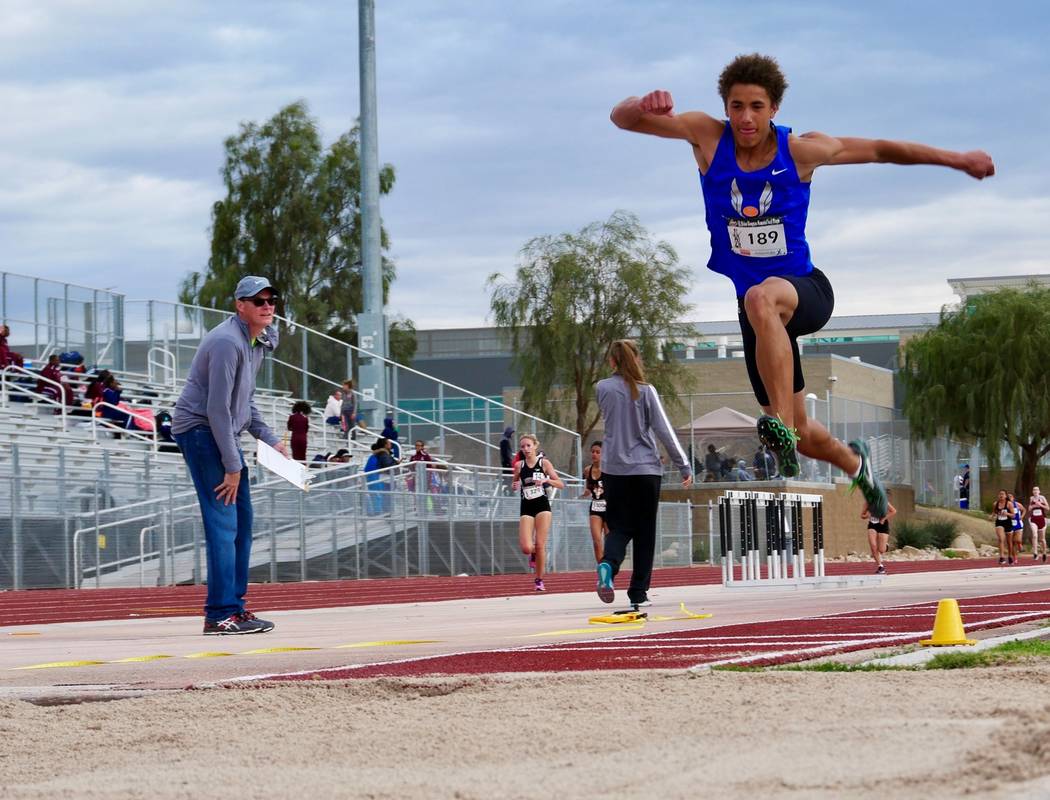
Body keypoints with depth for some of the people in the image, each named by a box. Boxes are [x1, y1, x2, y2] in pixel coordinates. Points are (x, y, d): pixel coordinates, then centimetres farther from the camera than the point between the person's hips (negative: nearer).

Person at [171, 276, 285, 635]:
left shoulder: (260, 340, 11)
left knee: (242, 521, 11)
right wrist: (232, 466, -21)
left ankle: (233, 607, 17)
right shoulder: (228, 342, -20)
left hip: (225, 432, 10)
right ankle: (221, 614, -17)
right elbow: (217, 408, -22)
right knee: (223, 521, -15)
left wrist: (269, 439, 13)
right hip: (199, 428, -10)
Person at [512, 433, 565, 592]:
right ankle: (534, 554, 24)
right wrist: (514, 486, -7)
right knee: (526, 548, -13)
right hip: (526, 508, 2)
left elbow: (561, 484, 0)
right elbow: (514, 485, 17)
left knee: (540, 545, -5)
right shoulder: (519, 465, 4)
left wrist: (546, 480, -18)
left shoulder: (544, 463, -1)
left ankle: (539, 580, 8)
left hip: (542, 506, -2)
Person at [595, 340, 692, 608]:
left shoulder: (603, 389, 0)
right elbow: (664, 431, -6)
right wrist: (684, 466, -1)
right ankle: (639, 593, 7)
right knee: (645, 533, 8)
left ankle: (608, 565, -24)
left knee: (619, 527, 8)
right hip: (645, 468, -1)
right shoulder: (646, 391, -5)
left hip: (613, 468, 1)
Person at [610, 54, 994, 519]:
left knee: (762, 298, -42)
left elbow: (881, 150, 4)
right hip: (757, 313, 4)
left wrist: (958, 160, 6)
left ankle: (783, 426, -46)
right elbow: (622, 119, -11)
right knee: (800, 434, 11)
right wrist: (645, 105, -34)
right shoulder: (707, 136, -6)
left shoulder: (801, 150, -9)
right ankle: (854, 464, 46)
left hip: (806, 290, -4)